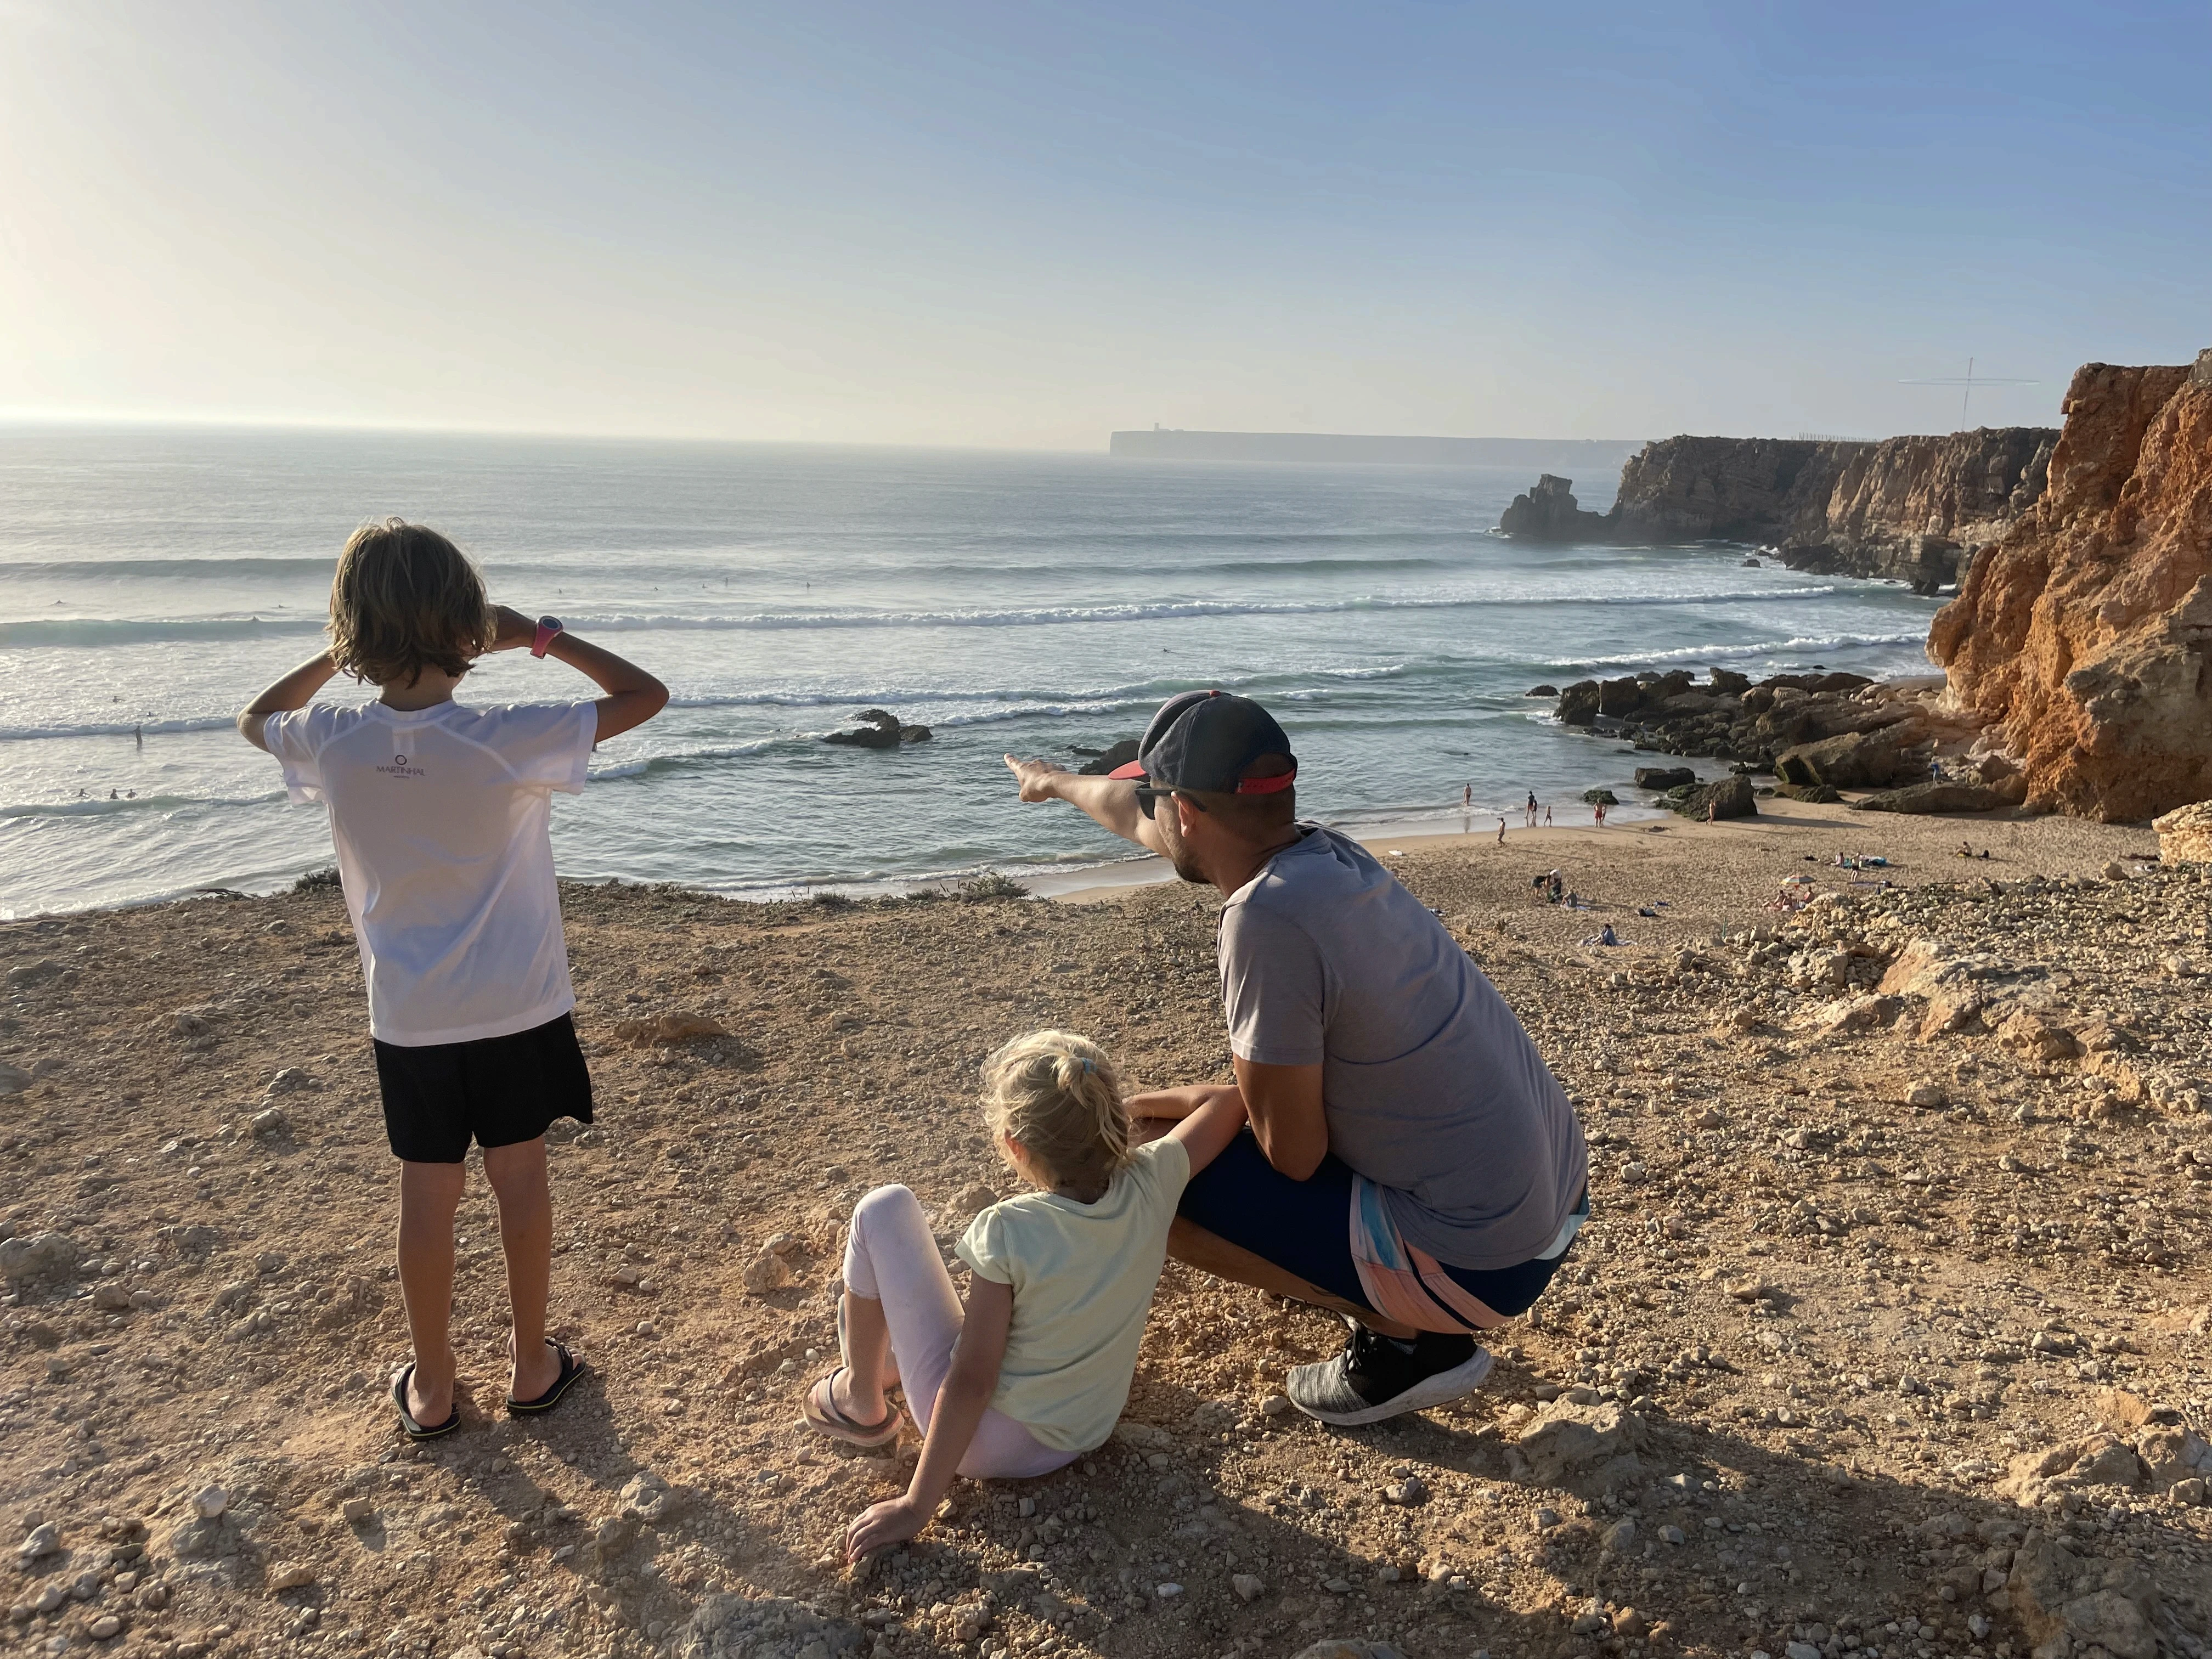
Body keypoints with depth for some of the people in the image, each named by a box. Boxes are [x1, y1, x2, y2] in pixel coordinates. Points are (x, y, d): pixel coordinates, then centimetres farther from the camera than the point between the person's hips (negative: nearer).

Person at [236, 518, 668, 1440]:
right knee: (520, 1178, 13)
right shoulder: (507, 742, -21)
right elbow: (646, 693, -12)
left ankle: (430, 1388, 28)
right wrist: (540, 636, -8)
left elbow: (256, 719, 14)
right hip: (517, 1009, -2)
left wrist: (337, 656, 10)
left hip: (407, 1018, 2)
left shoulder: (330, 743, -11)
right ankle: (531, 1365, 28)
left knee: (428, 1193, 13)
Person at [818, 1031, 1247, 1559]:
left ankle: (861, 1404, 16)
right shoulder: (1150, 1183, -16)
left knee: (883, 1211, -2)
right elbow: (1229, 1102, -2)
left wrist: (917, 1506, -17)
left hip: (987, 1443, -6)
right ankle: (877, 1367, 45)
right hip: (1082, 1435, 6)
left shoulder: (1007, 1233, -28)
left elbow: (972, 1382, -25)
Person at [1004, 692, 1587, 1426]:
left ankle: (1406, 1342, 2)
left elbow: (1292, 1156, -18)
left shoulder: (1268, 917, -25)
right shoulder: (1326, 851, 0)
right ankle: (1401, 1306, 21)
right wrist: (1058, 781, 38)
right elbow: (1140, 820, 21)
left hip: (1478, 1266, -8)